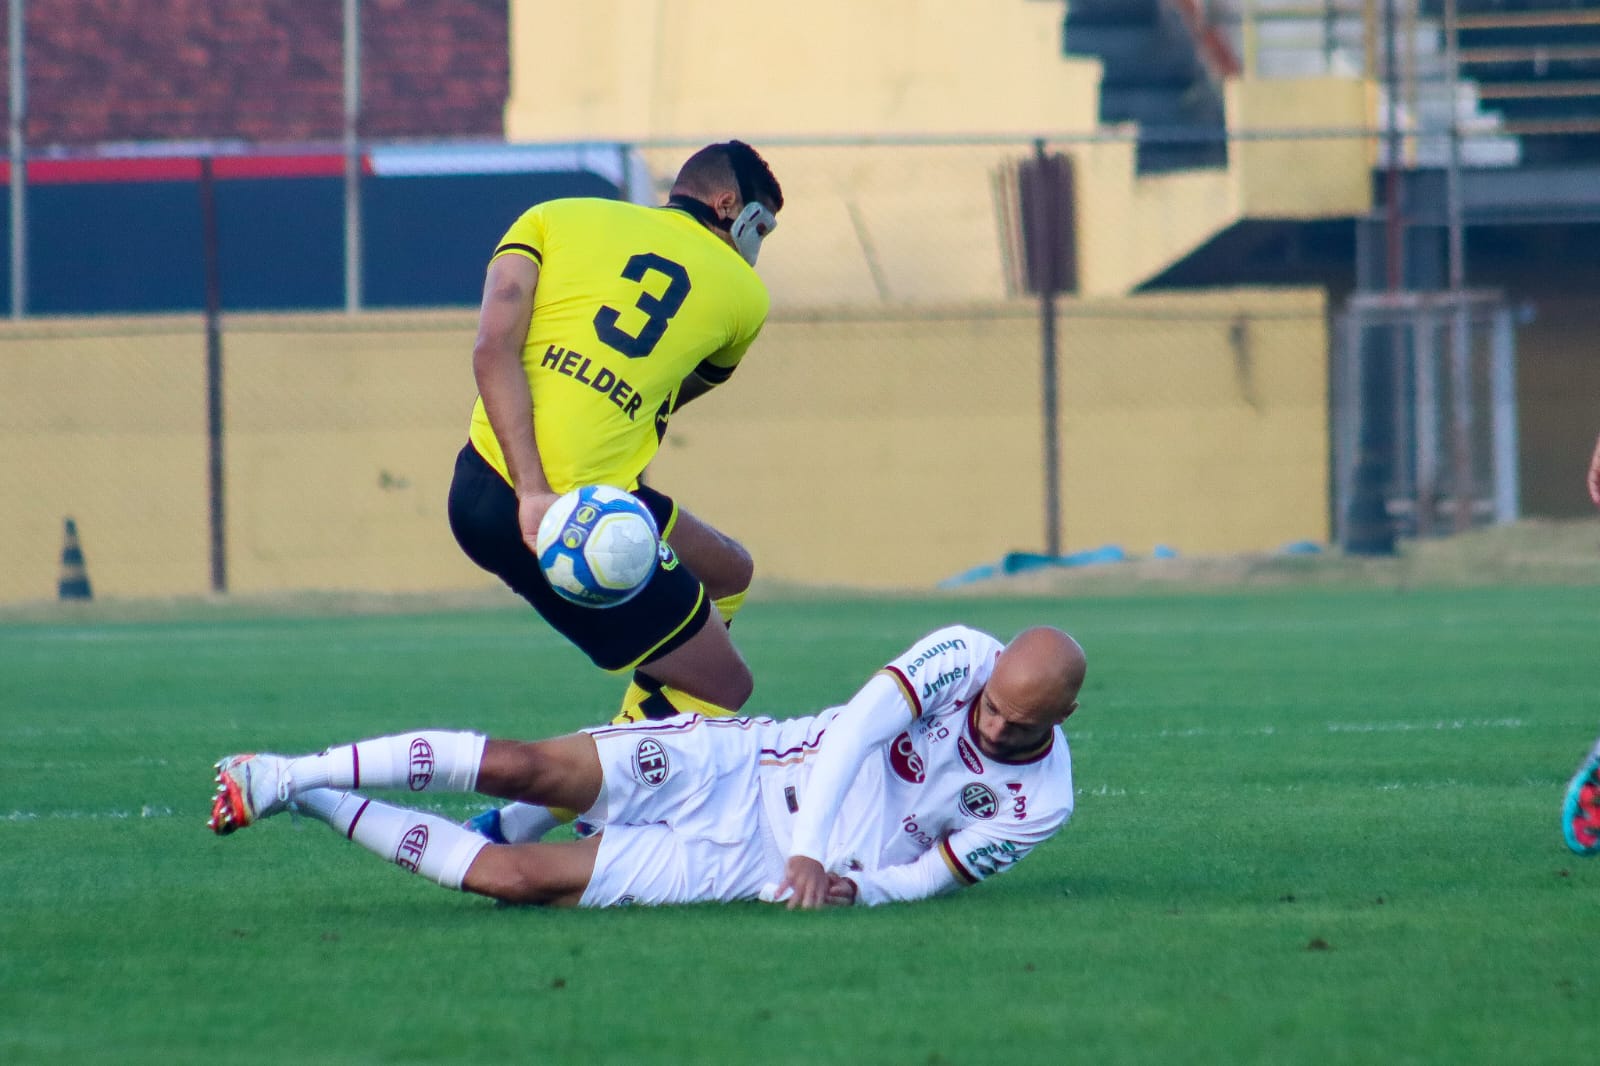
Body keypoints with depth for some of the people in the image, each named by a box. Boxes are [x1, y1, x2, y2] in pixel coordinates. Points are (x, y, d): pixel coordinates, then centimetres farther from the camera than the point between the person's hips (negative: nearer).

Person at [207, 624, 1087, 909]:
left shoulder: (1037, 805, -7)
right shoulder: (960, 656, -10)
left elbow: (928, 878, -1)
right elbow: (855, 730, -17)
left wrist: (855, 886, -23)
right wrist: (809, 851, -29)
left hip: (748, 867, 0)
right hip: (734, 765, 0)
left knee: (519, 878, -15)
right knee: (520, 767, -20)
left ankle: (319, 805, -2)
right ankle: (293, 777, -9)